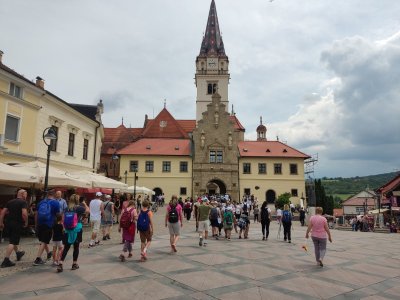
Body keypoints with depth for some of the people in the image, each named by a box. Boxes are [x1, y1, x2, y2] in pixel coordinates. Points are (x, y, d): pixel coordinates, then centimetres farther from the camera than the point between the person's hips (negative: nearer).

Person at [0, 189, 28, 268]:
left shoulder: (10, 202, 11)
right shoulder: (23, 202, -9)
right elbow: (24, 213, -22)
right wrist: (26, 222, -8)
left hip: (9, 223, 7)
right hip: (18, 224, -7)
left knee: (12, 240, 23)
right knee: (12, 242, -3)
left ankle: (18, 253, 44)